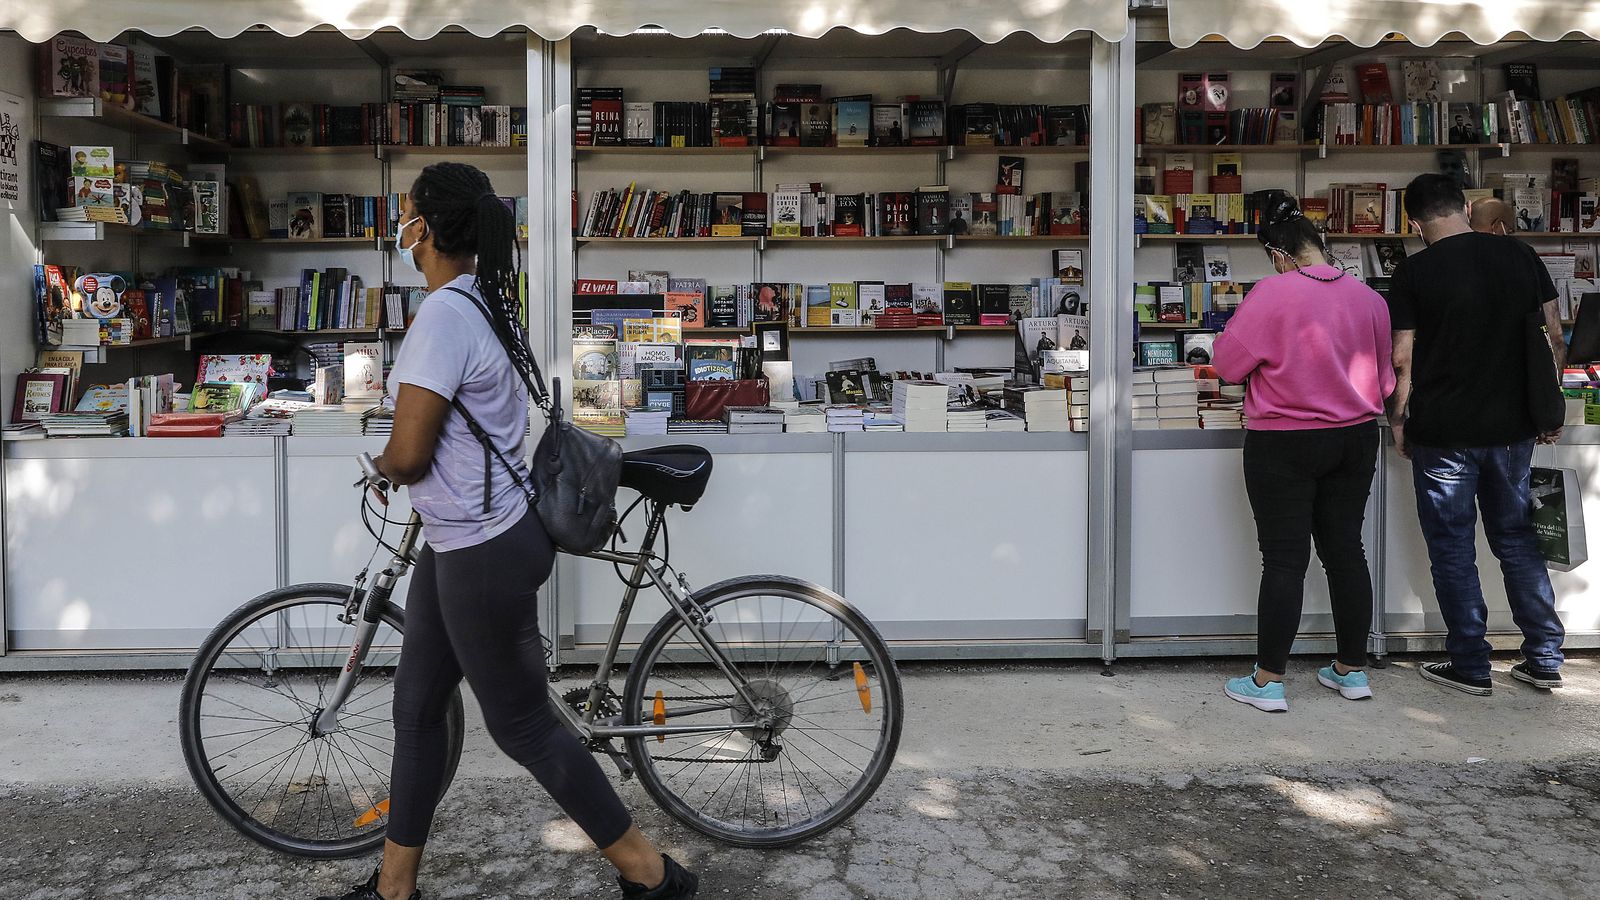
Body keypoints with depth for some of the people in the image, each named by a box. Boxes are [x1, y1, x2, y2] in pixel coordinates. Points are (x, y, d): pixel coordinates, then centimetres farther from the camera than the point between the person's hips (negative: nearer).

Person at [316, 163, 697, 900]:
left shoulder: (443, 315, -22)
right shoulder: (483, 302, 8)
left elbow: (407, 456, -24)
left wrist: (382, 464, -3)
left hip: (483, 555, -10)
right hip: (461, 543, 10)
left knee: (523, 727, 4)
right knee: (415, 710, 17)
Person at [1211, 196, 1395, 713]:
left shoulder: (1274, 293, -15)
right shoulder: (1368, 298, 2)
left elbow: (1227, 362, -11)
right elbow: (1385, 381, 11)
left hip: (1285, 444, -5)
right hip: (1356, 439, 5)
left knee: (1284, 559, 0)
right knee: (1346, 550, 14)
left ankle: (1268, 681, 7)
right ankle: (1352, 670, 25)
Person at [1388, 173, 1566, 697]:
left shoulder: (1415, 272, -10)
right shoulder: (1520, 256, 3)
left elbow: (1402, 361, -10)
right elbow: (1555, 340, 6)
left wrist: (1398, 424, 2)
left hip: (1444, 435, -4)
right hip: (1513, 429, 5)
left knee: (1453, 550, 6)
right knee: (1517, 538, 17)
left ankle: (1470, 668, 14)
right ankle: (1544, 659, 23)